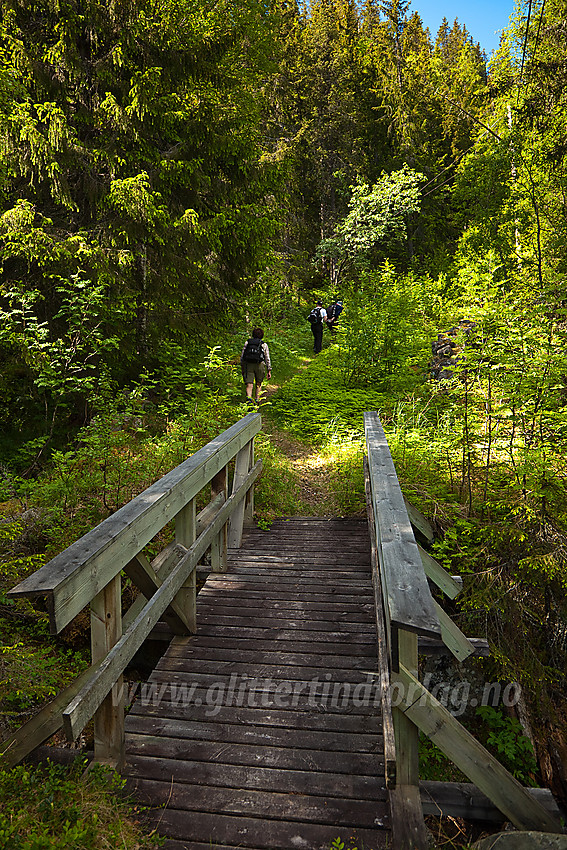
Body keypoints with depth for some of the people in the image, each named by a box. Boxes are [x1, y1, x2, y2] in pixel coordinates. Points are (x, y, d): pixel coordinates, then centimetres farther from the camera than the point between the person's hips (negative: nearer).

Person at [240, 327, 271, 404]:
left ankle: (249, 397, -31)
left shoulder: (247, 343, 13)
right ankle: (257, 400, 11)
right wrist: (269, 371, 8)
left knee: (249, 385, -6)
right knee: (258, 384, 19)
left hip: (248, 365, 1)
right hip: (259, 365, 0)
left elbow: (242, 356, 11)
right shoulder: (264, 345, 10)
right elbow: (267, 359, 6)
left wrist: (242, 368, 18)